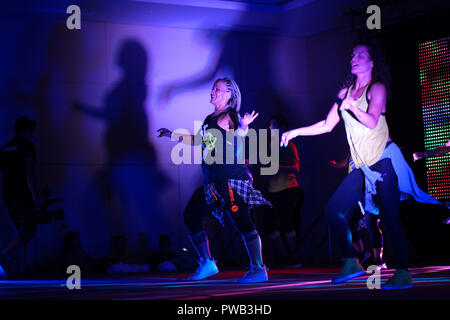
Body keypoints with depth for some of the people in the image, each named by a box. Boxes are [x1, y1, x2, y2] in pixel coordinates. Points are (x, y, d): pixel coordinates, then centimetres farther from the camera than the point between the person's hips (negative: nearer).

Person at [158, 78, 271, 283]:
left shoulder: (230, 117, -5)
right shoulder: (209, 119, 19)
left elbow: (235, 137, -22)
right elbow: (198, 140, 33)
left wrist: (243, 126, -41)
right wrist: (172, 135, 40)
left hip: (231, 179, -9)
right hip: (213, 182, 9)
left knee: (241, 221, -14)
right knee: (191, 217, 10)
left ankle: (258, 269, -12)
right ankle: (207, 264, 18)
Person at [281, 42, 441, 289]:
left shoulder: (377, 88, -3)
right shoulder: (346, 92, 14)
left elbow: (372, 122, -18)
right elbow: (327, 126, 15)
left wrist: (351, 105, -31)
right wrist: (296, 132, 9)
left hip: (384, 160, -7)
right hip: (363, 166, 7)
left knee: (389, 217, -11)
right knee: (333, 209, -2)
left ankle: (403, 274, -7)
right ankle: (351, 262, 6)